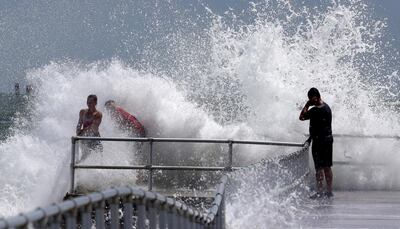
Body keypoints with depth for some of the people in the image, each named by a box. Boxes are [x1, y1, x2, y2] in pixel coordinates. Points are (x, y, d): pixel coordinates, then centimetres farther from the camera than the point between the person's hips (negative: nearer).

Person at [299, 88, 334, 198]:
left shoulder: (316, 110, -18)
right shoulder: (326, 107, 10)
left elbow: (301, 117, -12)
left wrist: (307, 105, -7)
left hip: (319, 140, -9)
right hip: (328, 138, 9)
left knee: (319, 167, -7)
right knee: (327, 167, 12)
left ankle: (320, 191, -9)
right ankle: (329, 191, 15)